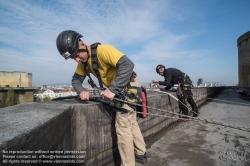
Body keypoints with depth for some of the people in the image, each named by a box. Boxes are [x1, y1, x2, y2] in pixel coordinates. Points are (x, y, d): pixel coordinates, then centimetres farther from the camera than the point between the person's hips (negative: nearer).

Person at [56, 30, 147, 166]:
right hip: (117, 88, 9)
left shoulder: (103, 50, -27)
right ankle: (141, 154, 37)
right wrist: (81, 91, -20)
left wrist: (112, 90, -40)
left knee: (123, 125, -5)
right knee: (131, 122, 19)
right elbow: (76, 79, 2)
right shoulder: (83, 61, -1)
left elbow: (128, 64, -37)